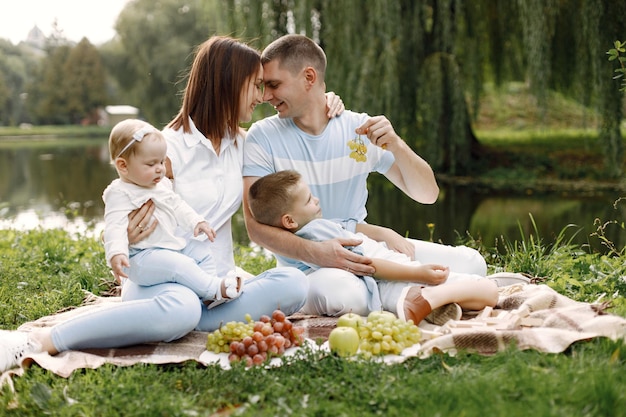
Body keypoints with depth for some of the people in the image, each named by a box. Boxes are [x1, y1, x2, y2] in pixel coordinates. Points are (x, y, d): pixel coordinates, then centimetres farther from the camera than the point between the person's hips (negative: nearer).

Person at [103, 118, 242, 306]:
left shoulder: (162, 184, 12)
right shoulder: (119, 193, -15)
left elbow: (178, 206, 22)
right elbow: (115, 227, -25)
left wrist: (197, 222, 7)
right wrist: (116, 254, -40)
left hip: (173, 245, 10)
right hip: (144, 256, -10)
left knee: (202, 251, 9)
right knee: (180, 265, -29)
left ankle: (209, 297, 5)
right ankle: (216, 288, -23)